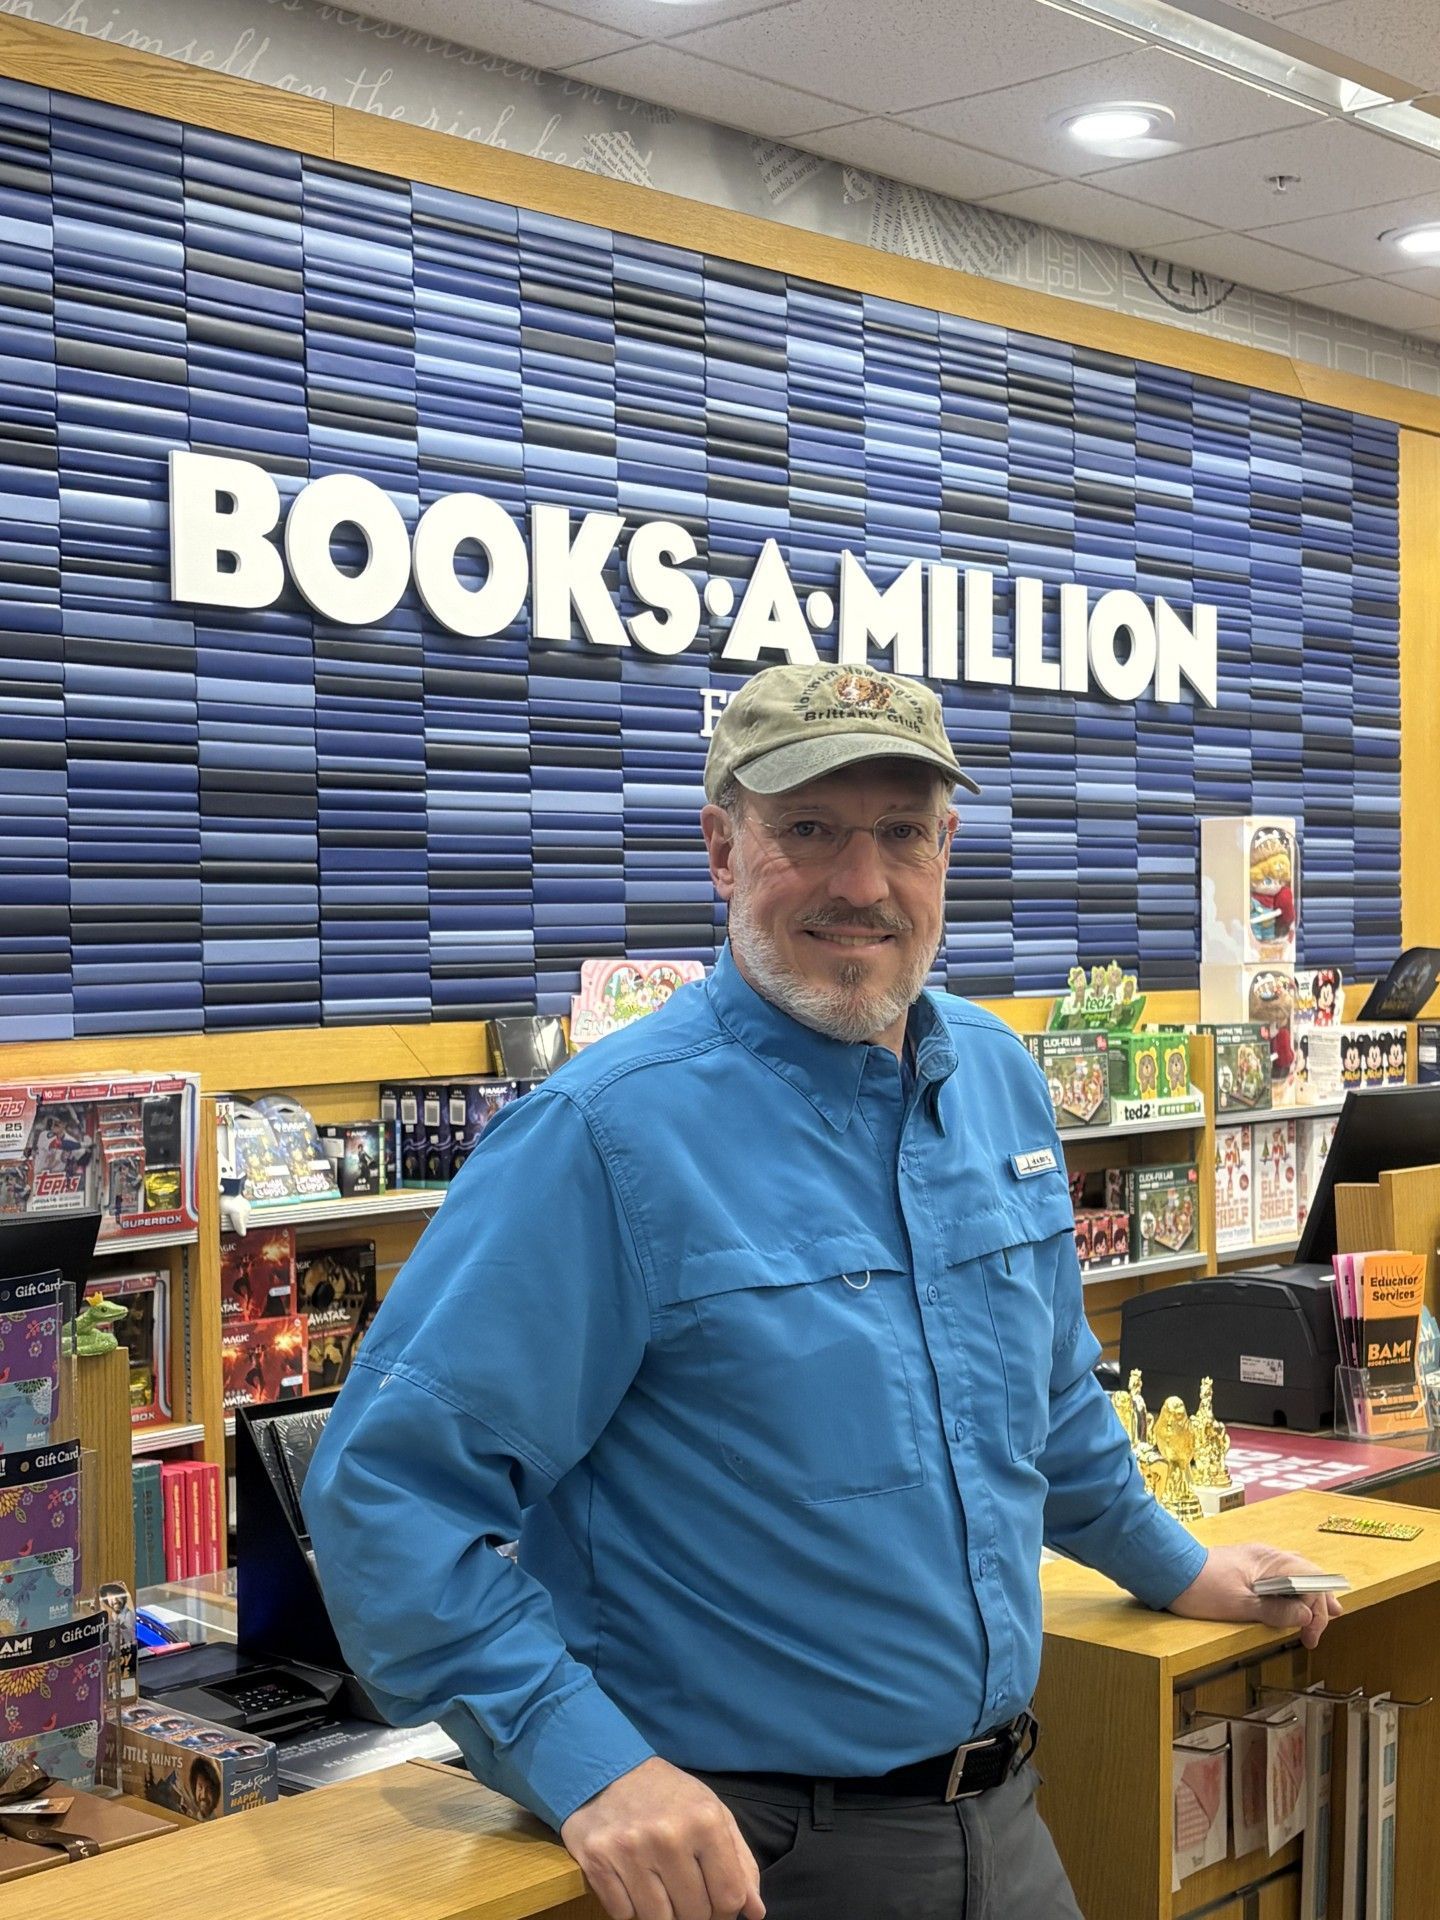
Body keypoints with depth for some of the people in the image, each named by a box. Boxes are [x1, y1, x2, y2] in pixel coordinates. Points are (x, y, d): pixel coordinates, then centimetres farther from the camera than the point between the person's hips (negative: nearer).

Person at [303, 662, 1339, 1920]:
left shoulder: (1000, 1079, 3)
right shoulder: (606, 1133, -19)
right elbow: (390, 1484, -22)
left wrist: (1171, 1568, 28)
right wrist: (591, 1768, -27)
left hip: (1005, 1813, 7)